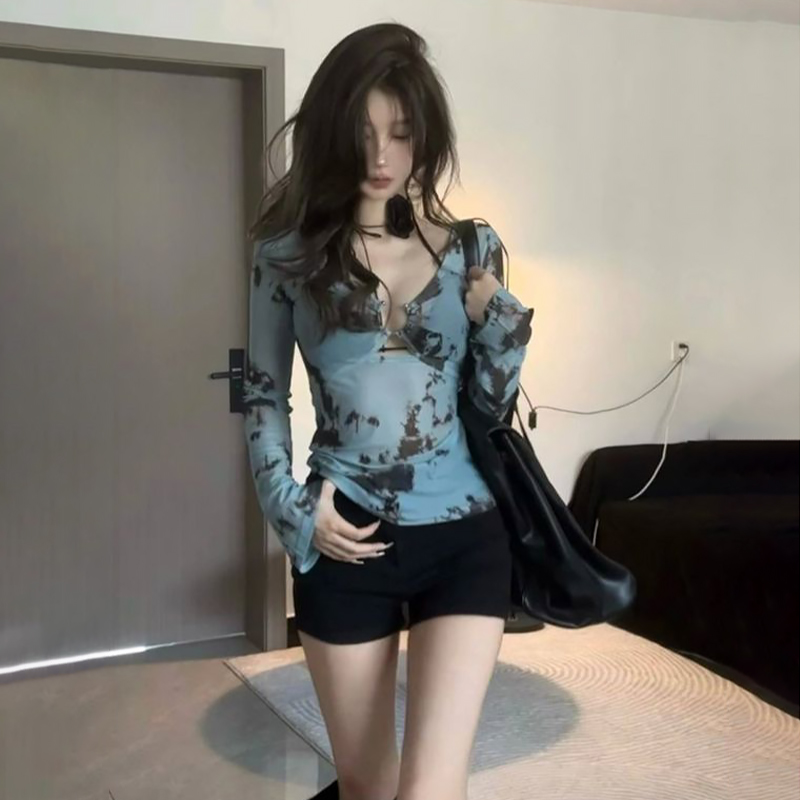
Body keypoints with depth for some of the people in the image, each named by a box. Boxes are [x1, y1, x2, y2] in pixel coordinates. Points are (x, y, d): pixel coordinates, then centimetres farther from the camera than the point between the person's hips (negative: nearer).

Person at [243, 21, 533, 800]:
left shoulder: (473, 246, 2)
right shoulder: (290, 247, -1)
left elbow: (492, 404, 7)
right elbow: (264, 394, 5)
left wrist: (498, 317, -10)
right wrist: (291, 508, -7)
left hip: (463, 538, 0)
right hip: (345, 540, 0)